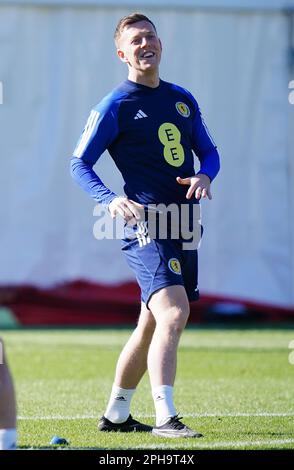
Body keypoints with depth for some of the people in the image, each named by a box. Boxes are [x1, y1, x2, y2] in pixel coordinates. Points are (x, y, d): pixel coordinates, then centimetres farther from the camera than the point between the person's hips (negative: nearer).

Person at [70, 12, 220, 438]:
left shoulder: (183, 99, 16)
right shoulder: (115, 106, -3)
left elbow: (209, 152, 21)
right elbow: (79, 163, -3)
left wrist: (205, 176, -3)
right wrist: (111, 199, -21)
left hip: (183, 223, 7)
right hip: (145, 223, -7)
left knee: (153, 324, 13)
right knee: (174, 311, -23)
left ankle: (115, 415, 26)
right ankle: (165, 418, -25)